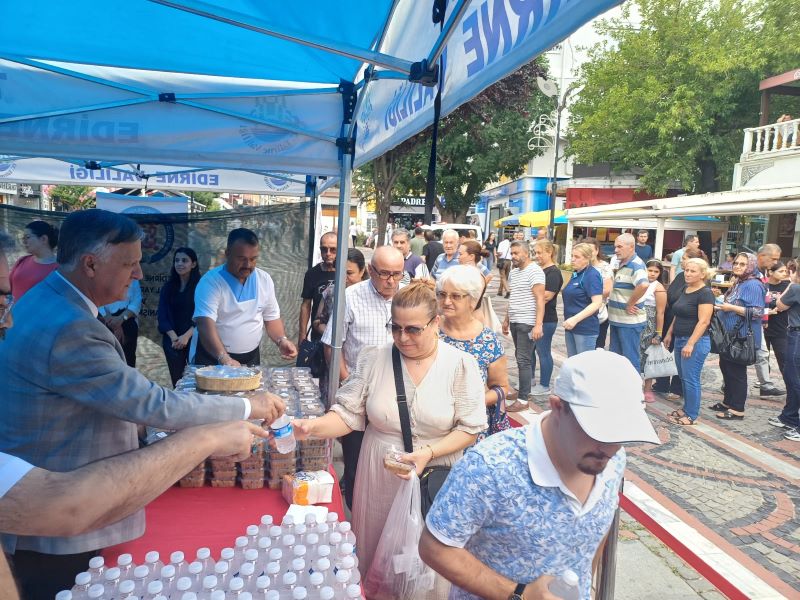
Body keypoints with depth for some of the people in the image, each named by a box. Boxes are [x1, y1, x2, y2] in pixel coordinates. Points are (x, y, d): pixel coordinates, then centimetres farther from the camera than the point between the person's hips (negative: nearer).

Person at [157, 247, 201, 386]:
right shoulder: (168, 287, 10)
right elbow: (162, 316, 5)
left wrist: (186, 336, -15)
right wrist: (173, 337, -9)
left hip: (194, 339, -3)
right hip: (172, 341, 3)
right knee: (176, 380, 4)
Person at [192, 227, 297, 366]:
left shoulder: (264, 280, 0)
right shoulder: (210, 282, -17)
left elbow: (271, 317, 9)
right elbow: (205, 324, -28)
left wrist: (281, 340, -10)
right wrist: (224, 358, -42)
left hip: (251, 358, 4)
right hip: (212, 358, -4)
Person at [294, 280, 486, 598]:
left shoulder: (461, 365, -9)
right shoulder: (374, 359, -5)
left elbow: (470, 428, -8)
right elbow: (349, 414, -6)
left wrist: (429, 452, -20)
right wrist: (312, 427, -23)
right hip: (379, 476, 2)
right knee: (377, 552, 17)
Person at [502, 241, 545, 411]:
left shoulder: (534, 271, -11)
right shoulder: (513, 272, 14)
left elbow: (540, 299, -16)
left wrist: (538, 325, -23)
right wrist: (506, 319, 20)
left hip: (527, 323, -8)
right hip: (515, 322, 8)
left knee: (523, 360, -7)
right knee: (520, 357, 14)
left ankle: (523, 399, -3)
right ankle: (524, 389, 25)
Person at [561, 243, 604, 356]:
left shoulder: (592, 275, -13)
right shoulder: (576, 274, 13)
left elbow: (597, 303, -22)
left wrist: (575, 319, -27)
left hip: (585, 329, -9)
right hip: (571, 326, 9)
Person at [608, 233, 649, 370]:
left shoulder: (636, 265, -18)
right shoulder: (622, 264, 11)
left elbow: (643, 285, -38)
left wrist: (630, 304, -26)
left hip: (629, 321, -9)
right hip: (617, 319, 9)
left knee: (630, 360, 1)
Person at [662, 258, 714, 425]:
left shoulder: (705, 293, -13)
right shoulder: (685, 290, 12)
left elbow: (703, 321, -19)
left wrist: (690, 343, -23)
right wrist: (669, 333, 20)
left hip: (695, 342, -8)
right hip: (680, 340, 8)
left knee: (691, 379, -3)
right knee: (684, 378, 14)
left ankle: (692, 415, 7)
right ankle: (686, 408, 25)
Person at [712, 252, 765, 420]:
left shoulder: (753, 285, -16)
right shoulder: (738, 283, 14)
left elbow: (757, 312, -24)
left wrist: (731, 308, -24)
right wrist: (723, 307, 10)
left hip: (742, 337, -10)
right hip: (730, 335, 10)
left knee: (736, 371, -3)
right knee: (726, 367, 16)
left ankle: (737, 410, 6)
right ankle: (728, 402, 28)